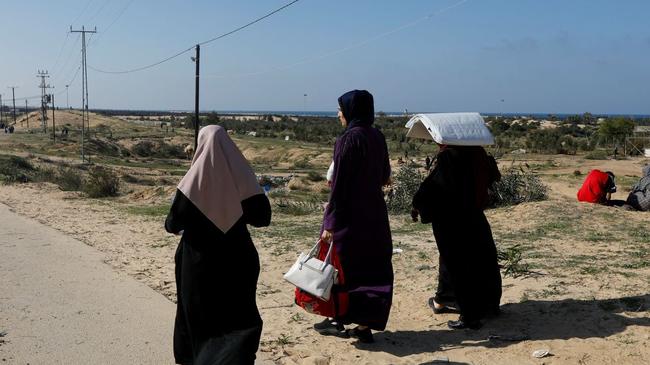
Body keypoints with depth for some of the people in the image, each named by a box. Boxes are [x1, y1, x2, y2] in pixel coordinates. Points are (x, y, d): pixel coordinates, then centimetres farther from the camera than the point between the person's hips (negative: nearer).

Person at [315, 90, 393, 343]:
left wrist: (330, 223, -16)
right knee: (374, 269, 10)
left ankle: (339, 319, 21)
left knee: (341, 265, 9)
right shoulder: (378, 137, 6)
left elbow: (339, 184, -17)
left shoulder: (349, 139, -15)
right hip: (375, 213, 7)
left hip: (351, 213, -7)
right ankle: (365, 325, 14)